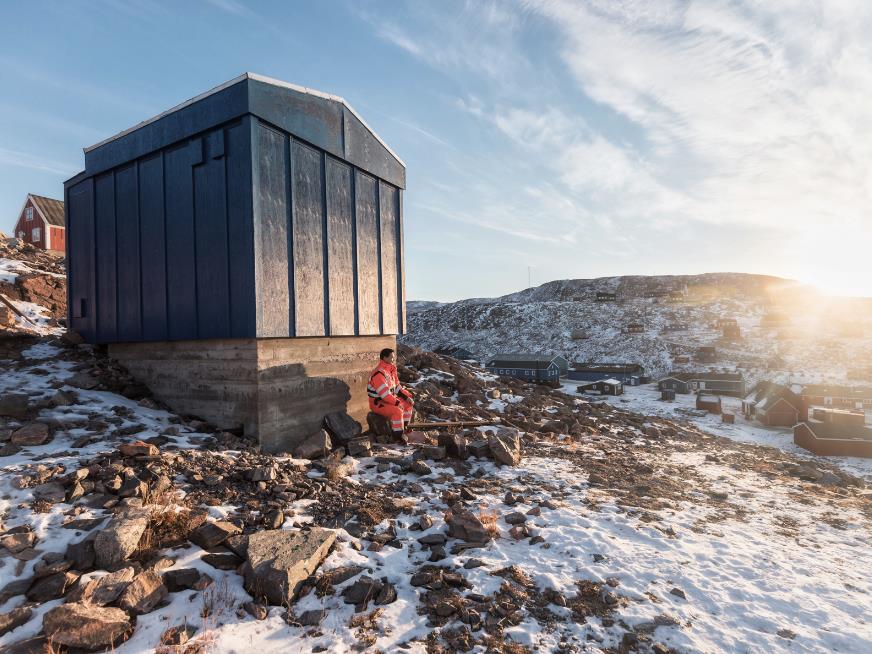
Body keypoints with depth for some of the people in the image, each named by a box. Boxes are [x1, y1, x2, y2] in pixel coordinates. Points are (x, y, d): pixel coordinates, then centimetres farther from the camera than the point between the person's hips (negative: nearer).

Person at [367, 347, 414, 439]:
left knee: (408, 404, 10)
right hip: (377, 403, -10)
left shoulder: (391, 370, 6)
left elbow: (397, 387, 13)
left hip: (388, 399, 10)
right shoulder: (379, 373, -25)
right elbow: (385, 394, -29)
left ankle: (404, 428, 20)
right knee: (397, 411, -30)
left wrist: (407, 397, 1)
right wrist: (397, 403, -24)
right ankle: (398, 436, -19)